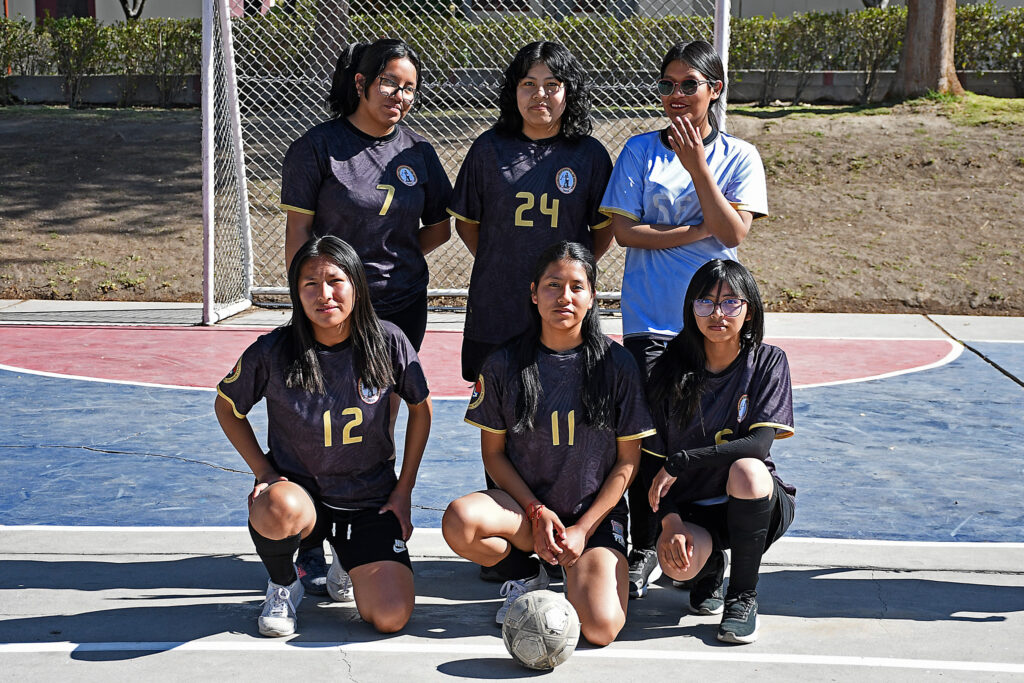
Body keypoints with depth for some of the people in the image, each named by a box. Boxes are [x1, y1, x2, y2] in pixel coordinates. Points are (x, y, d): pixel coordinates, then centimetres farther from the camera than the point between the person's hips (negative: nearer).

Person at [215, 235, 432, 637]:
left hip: (371, 499, 1)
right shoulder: (272, 353, -15)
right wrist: (264, 472, -6)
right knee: (278, 509, -40)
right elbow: (227, 406, 4)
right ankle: (282, 585, -3)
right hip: (298, 486, -1)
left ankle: (349, 563, 22)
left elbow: (420, 408, 5)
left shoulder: (388, 343, -12)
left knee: (391, 617, -15)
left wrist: (404, 489, 3)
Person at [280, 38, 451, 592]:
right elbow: (297, 233, -4)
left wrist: (392, 259, 5)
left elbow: (439, 228, 17)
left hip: (400, 307, 4)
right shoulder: (319, 146, -5)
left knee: (379, 430, 9)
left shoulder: (417, 152, 7)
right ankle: (311, 551, 7)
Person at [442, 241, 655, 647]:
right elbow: (493, 453, 3)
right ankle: (528, 576, 1)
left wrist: (582, 529, -9)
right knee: (459, 521, -32)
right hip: (523, 507, 1)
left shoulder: (617, 365, -5)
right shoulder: (504, 365, -2)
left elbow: (628, 460, -1)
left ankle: (577, 574, 13)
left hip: (596, 513, -1)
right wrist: (536, 512, -11)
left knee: (601, 627, -25)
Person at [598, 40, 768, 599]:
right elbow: (624, 230, -4)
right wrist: (697, 231, -10)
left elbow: (733, 231, -9)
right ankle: (644, 551, 9)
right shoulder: (640, 151, 5)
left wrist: (696, 164, -14)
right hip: (649, 318, 0)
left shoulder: (738, 156, 4)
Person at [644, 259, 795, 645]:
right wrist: (670, 520, -18)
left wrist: (679, 463, -23)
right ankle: (710, 567, 10)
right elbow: (653, 457, -2)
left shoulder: (768, 362, -6)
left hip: (758, 504, -1)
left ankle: (743, 596, -14)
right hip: (692, 508, 1)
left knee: (746, 469, -36)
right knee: (677, 565, -32)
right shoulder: (671, 370, -2)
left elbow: (759, 443, -19)